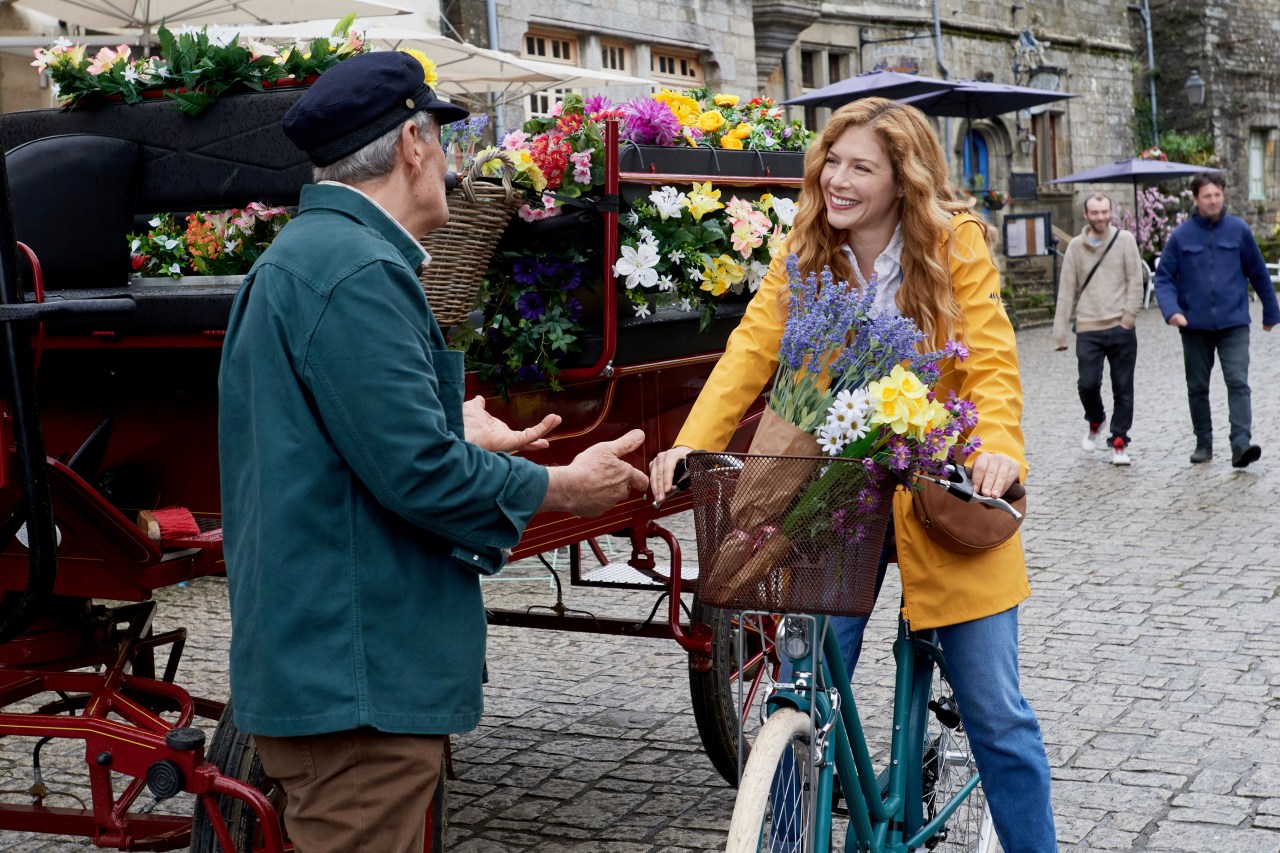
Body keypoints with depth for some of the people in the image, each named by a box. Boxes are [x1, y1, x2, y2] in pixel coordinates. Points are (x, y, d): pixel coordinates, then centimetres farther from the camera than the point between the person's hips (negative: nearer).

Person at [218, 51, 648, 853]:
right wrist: (562, 487, -8)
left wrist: (459, 442, 31)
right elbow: (418, 472, -22)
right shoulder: (358, 271, -18)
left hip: (311, 657, 11)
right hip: (356, 674, -11)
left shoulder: (302, 256, 16)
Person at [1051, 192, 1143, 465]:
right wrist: (1060, 333, 0)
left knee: (1123, 389, 3)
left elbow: (1135, 282, 0)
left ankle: (1119, 442, 14)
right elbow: (1066, 291, 4)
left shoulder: (1124, 240, 2)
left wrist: (1129, 317, -9)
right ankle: (1095, 421, 23)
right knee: (1088, 384, -8)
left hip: (1121, 329, -1)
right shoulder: (1076, 246, 6)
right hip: (1088, 330, 1)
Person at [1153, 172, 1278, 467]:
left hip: (1234, 323, -1)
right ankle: (1203, 444, 23)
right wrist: (1171, 310, -17)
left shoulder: (1239, 229, -1)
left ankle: (1241, 444, -20)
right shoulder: (1181, 236, -3)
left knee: (1238, 382, -14)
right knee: (1197, 388, 11)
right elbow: (1164, 277, -1)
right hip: (1195, 325, 1)